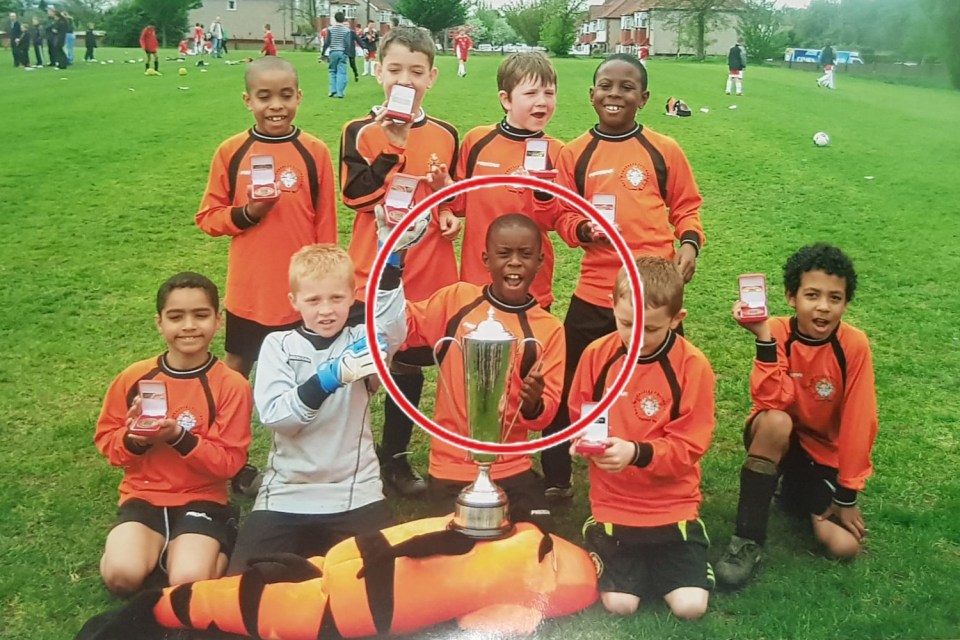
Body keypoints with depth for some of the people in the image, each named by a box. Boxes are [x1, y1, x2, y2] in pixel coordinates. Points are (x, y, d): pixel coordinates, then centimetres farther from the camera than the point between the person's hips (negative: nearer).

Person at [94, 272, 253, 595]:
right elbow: (106, 438, 8)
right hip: (143, 495, 2)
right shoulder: (134, 377, -2)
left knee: (189, 583, -25)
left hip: (202, 498, -2)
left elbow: (229, 461, -10)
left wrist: (180, 438, -25)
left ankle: (200, 548, 9)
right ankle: (156, 547, 10)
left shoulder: (231, 385, -10)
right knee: (122, 576, -23)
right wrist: (132, 439, -15)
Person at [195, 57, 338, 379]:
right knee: (237, 365, 16)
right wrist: (247, 213, -16)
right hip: (248, 288, 1)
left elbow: (325, 224, -1)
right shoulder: (230, 152, -4)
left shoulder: (315, 152, -6)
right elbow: (207, 217, 3)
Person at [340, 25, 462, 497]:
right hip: (373, 271, -3)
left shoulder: (444, 135, 5)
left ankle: (394, 456, 30)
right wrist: (393, 144, -25)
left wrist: (453, 207, -3)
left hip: (428, 272, 3)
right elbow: (355, 195, -18)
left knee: (409, 367, 13)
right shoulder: (360, 131, -5)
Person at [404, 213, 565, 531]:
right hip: (451, 470, -1)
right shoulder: (457, 299, -2)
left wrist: (534, 404, -25)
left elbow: (546, 412, -2)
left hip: (513, 470, 1)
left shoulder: (549, 329, -1)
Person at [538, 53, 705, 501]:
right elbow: (562, 215, 7)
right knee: (567, 387, 6)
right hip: (595, 293, 1)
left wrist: (690, 242, -8)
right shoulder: (574, 154, 5)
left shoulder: (664, 150, 4)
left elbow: (686, 206, 10)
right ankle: (556, 480, 23)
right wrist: (582, 229, -14)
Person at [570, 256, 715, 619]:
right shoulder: (597, 354, -6)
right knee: (620, 606, -7)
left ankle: (657, 559, 22)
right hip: (612, 505, 1)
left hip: (672, 507, -1)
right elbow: (578, 419, 7)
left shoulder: (692, 366, -14)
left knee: (690, 607, -10)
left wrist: (636, 453, -30)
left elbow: (688, 447, -14)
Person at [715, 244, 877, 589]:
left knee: (845, 545, -18)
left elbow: (858, 421, -15)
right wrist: (763, 336, -39)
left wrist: (846, 495, -13)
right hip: (776, 439, -1)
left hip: (825, 451, 1)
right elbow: (772, 400, -30)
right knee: (775, 421, -38)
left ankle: (795, 490, 15)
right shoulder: (777, 332, -18)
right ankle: (747, 539, -26)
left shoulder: (854, 344, -18)